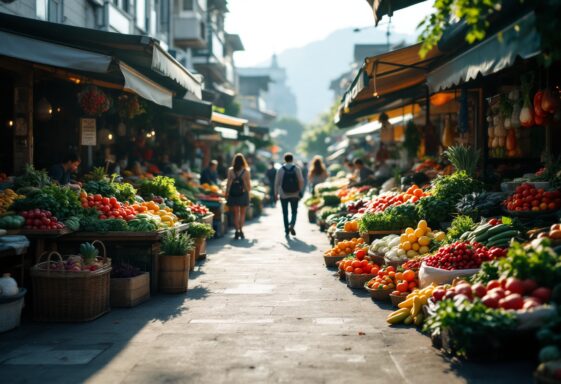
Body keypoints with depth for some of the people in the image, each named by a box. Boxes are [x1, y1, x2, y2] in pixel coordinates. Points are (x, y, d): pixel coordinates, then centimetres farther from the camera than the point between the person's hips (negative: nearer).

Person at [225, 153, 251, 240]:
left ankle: (237, 231, -1)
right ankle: (241, 231, 10)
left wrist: (226, 193, 3)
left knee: (236, 214, 6)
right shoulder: (246, 171, -6)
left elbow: (229, 183, -4)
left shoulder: (230, 170, -6)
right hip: (243, 194, 0)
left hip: (233, 194, 0)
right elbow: (248, 184, -2)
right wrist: (249, 190, 13)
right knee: (242, 213, 12)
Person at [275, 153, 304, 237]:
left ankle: (287, 231, 8)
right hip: (294, 195, 0)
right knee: (294, 211, 12)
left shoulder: (280, 170, -3)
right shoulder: (297, 169, -2)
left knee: (285, 213, 8)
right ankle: (292, 225, -13)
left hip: (284, 195, 0)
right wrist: (300, 191, 10)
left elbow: (277, 182, -4)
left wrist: (276, 193, 3)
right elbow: (301, 181, -4)